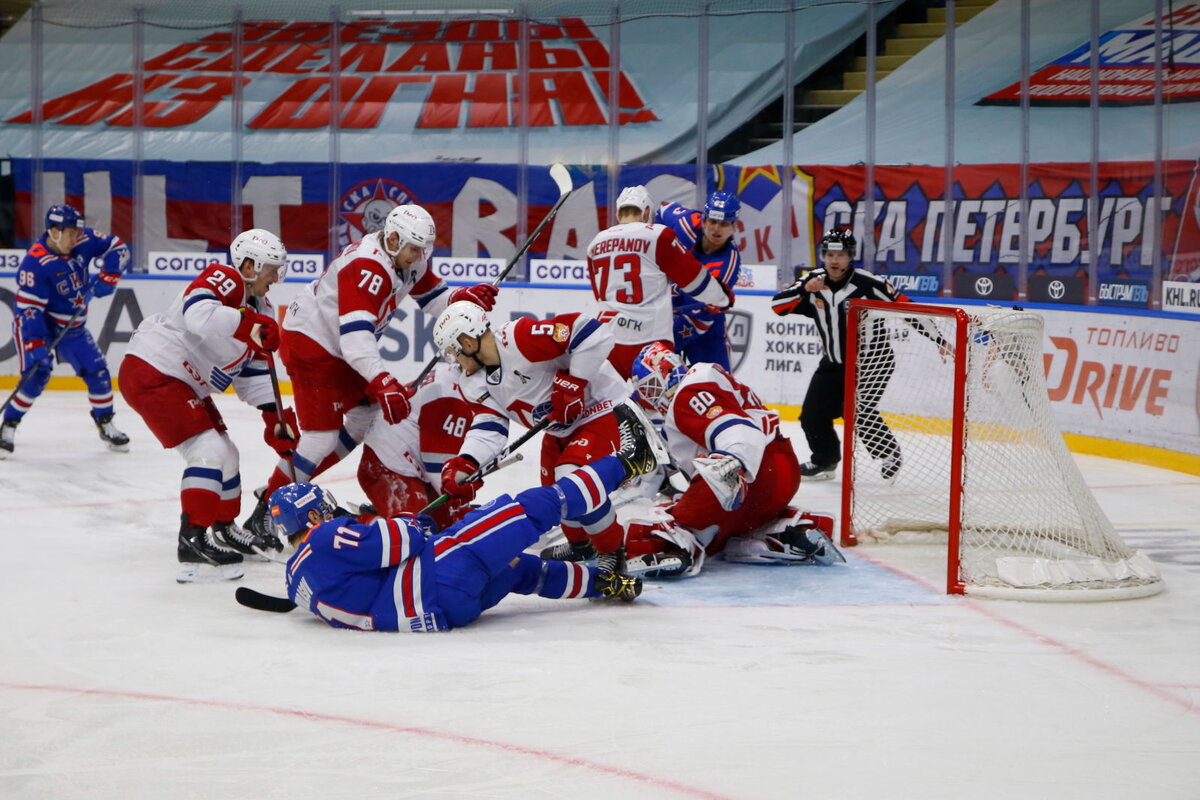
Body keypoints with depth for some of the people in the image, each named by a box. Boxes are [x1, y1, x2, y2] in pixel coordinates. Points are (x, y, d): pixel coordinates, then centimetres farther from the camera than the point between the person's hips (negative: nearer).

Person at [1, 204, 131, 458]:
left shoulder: (83, 240, -12)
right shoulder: (35, 263, -28)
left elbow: (117, 248, 0)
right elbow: (27, 309, -28)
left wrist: (108, 276, -16)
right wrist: (35, 346, -33)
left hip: (73, 327, 6)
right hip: (39, 326, -6)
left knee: (97, 370, 2)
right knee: (37, 374, -20)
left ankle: (106, 424, 19)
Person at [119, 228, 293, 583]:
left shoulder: (261, 310, 12)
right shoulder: (224, 280, -18)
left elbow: (252, 371, 13)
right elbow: (198, 313, -39)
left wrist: (274, 414, 3)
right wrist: (248, 325, -44)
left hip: (186, 385, 11)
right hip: (151, 372, -11)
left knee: (225, 454, 17)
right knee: (208, 450, -17)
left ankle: (225, 530, 33)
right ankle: (193, 543, -17)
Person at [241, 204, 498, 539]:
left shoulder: (407, 259, -2)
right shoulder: (368, 268, -32)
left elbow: (431, 296, 10)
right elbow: (354, 333, -42)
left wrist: (464, 297, -13)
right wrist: (383, 382, -52)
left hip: (340, 347, 10)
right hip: (309, 340, -10)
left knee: (364, 416, 18)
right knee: (321, 436, -14)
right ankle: (266, 512, -4)